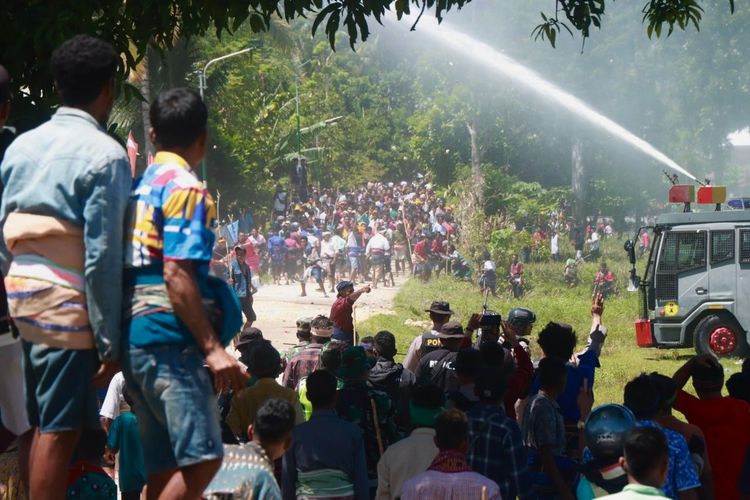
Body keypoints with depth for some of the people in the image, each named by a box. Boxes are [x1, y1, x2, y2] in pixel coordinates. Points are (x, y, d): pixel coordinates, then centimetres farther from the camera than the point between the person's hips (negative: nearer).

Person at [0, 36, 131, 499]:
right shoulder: (105, 155, -11)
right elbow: (102, 257, -14)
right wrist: (109, 341, -11)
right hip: (68, 302, -7)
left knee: (40, 423, 16)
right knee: (60, 428, -3)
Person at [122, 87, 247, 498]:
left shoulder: (138, 187, 17)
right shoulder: (185, 188, -8)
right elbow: (176, 274, -17)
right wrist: (213, 347, -19)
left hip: (133, 335, 9)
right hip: (170, 339, -9)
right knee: (202, 458, -10)